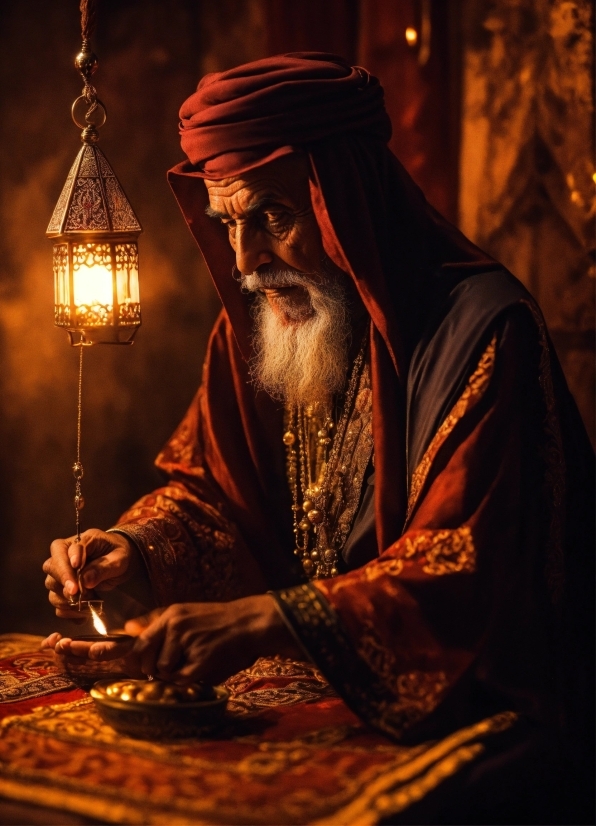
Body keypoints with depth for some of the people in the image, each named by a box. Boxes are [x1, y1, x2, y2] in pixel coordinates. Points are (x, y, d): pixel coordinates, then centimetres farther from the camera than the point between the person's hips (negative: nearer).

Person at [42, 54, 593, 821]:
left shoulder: (482, 331, -18)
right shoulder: (257, 323, 5)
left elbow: (466, 568, -25)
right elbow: (206, 487, 14)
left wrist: (264, 621, -36)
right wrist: (133, 547, -8)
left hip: (474, 711, -6)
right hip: (310, 689, 7)